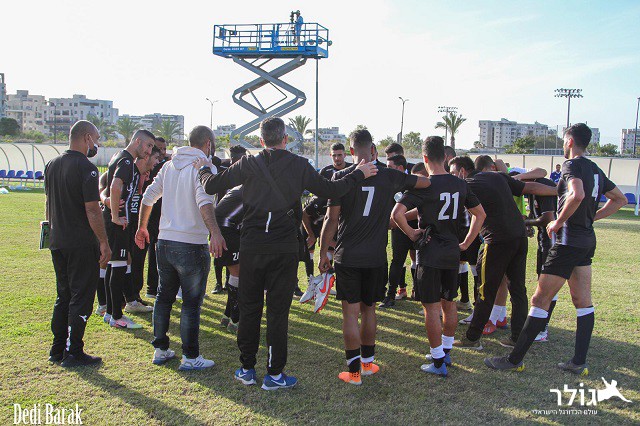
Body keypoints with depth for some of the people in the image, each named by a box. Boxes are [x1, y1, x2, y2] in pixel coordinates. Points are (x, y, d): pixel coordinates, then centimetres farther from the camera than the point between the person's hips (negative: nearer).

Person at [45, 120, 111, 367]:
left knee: (63, 296, 17)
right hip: (82, 245, -8)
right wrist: (104, 243, -14)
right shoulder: (85, 168, -15)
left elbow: (49, 204, 18)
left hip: (57, 242, 8)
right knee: (81, 298, 1)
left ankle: (57, 350, 23)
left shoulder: (52, 165, 10)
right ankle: (73, 354, 6)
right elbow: (92, 210, -19)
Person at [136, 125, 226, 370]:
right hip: (191, 245, -7)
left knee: (164, 297, 18)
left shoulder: (169, 166, 11)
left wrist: (142, 227, 25)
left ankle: (160, 350, 28)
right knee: (191, 303, 3)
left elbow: (148, 196, 13)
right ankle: (190, 357, 10)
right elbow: (204, 202, -29)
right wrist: (215, 233, -40)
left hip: (165, 242, 7)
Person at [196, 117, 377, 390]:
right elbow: (330, 191, -4)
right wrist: (358, 175, 10)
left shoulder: (248, 165, -1)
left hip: (251, 245, 2)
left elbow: (211, 186, 3)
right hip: (285, 247, -1)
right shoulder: (299, 165, -4)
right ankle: (274, 373, 12)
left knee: (249, 308, 13)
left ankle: (247, 369, 22)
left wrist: (204, 170, 24)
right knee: (278, 310, 5)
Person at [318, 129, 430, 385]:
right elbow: (428, 182, 11)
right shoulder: (390, 176, -2)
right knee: (368, 308, 17)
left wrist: (323, 253, 2)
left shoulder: (341, 177, -8)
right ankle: (368, 362, 29)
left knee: (350, 312, 4)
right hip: (376, 257, 3)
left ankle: (354, 371, 9)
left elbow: (331, 220, -8)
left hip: (348, 257, -2)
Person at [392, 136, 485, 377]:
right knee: (449, 303, 18)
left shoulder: (423, 186, -13)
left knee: (432, 307, 2)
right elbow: (480, 214, 13)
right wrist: (466, 243, 15)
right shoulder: (460, 184, 4)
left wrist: (411, 233, -10)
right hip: (452, 253, 6)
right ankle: (445, 352, 32)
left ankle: (438, 363, 8)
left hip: (429, 253, -6)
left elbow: (397, 214, -25)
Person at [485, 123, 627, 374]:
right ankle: (579, 363, 18)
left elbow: (577, 195, -34)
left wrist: (559, 222, -21)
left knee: (540, 300, -6)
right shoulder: (595, 169, 13)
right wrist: (591, 217, 16)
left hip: (569, 242, -9)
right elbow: (620, 199, 24)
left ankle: (515, 360, 0)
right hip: (587, 241, 9)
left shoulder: (572, 165, -13)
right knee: (583, 302, 11)